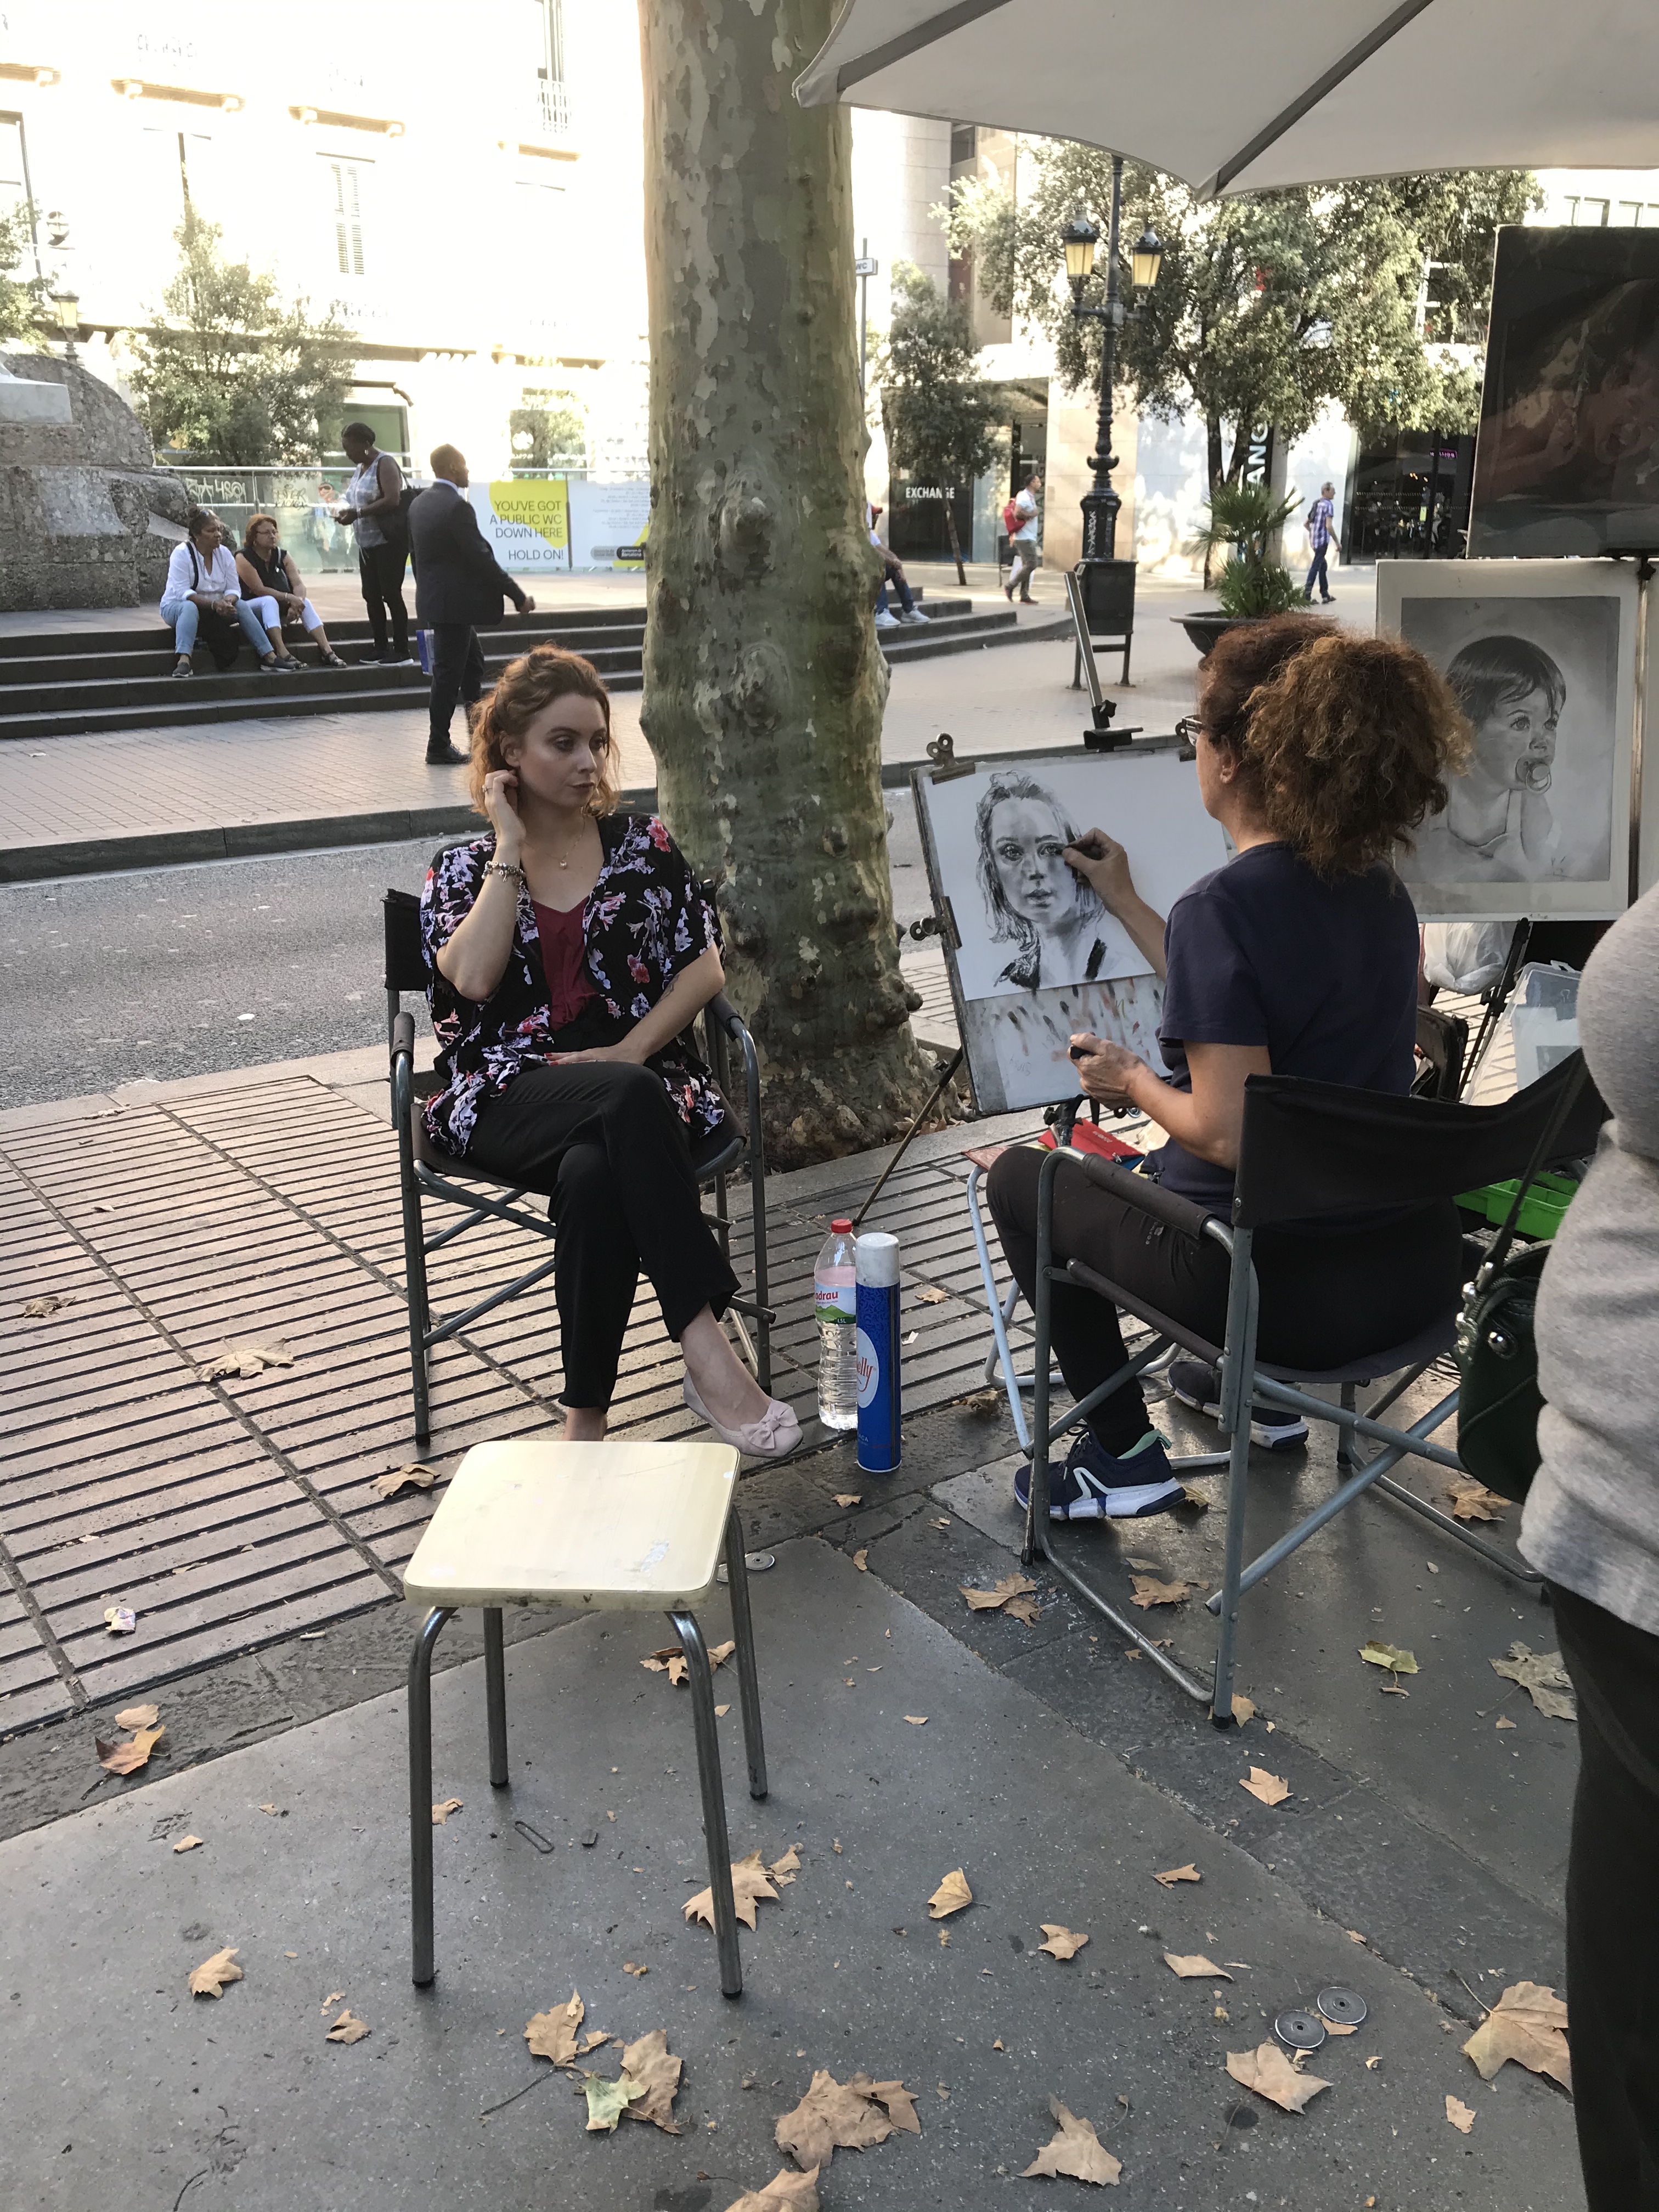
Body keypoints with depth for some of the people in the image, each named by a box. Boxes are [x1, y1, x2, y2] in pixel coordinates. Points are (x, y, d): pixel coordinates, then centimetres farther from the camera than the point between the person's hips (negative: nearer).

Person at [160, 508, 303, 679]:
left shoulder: (224, 553, 1)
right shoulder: (181, 553, -15)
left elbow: (234, 589, -1)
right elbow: (182, 592, -24)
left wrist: (227, 602, -27)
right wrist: (214, 604, -36)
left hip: (213, 609, 5)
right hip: (175, 607, -5)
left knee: (241, 605, -19)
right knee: (190, 607, -39)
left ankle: (270, 657, -25)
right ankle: (184, 661, -55)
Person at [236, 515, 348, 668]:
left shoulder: (282, 556, 4)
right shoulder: (243, 558, -11)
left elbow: (299, 585, -7)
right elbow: (259, 590, -20)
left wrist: (297, 601, -30)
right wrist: (289, 598, -28)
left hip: (280, 609, 5)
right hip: (251, 607, -5)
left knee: (305, 602, -20)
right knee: (269, 601, -36)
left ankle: (328, 652, -33)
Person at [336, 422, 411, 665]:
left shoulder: (384, 464, -10)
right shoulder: (359, 467, 16)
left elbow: (392, 500, -22)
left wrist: (357, 513, -23)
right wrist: (346, 513, 5)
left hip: (389, 542, -9)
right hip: (367, 543, 9)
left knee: (391, 594, -7)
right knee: (371, 595, 7)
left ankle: (402, 651, -2)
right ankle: (381, 647, 15)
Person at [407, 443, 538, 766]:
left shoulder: (419, 504, 9)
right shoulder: (457, 507, -19)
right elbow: (482, 558, -20)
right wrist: (518, 597, -15)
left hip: (433, 600, 9)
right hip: (453, 603, -9)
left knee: (472, 663, 20)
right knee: (448, 672, -2)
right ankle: (438, 747, 4)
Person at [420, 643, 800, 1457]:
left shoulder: (643, 846, 14)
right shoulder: (462, 869, 13)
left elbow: (702, 966, 6)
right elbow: (474, 977, -8)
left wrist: (630, 1050, -9)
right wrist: (509, 848, -2)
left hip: (638, 1082, 1)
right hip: (508, 1102, -1)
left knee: (594, 1175, -36)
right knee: (630, 1101, -36)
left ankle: (586, 1421, -28)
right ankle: (705, 1347, -38)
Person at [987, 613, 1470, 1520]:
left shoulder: (1224, 906, -22)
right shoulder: (1375, 885, 3)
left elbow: (1225, 1133, -25)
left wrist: (1132, 1082, -5)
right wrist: (1125, 903, 22)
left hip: (1288, 1285, -8)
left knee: (1021, 1178, 13)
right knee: (1144, 1167, 35)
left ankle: (1125, 1455, 16)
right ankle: (1254, 1388, 40)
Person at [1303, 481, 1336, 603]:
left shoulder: (1315, 504, 14)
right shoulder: (1328, 505, -11)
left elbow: (1306, 524, 19)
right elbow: (1328, 526, -20)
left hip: (1314, 539, 9)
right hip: (1323, 540, -9)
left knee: (1323, 566, 15)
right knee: (1315, 567, -8)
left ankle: (1325, 595, 18)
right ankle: (1307, 594, -12)